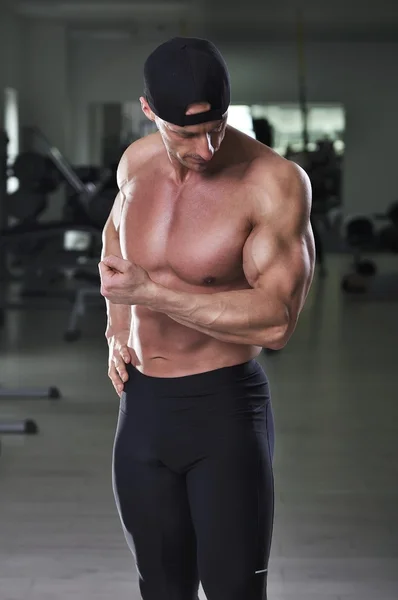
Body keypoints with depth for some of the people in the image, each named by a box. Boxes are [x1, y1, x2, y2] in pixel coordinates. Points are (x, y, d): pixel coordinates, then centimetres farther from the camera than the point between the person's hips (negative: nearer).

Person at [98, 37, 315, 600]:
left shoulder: (275, 182, -17)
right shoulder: (137, 163, 2)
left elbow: (277, 319, -25)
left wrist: (151, 293, -24)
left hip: (226, 408, -5)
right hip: (142, 406, 6)